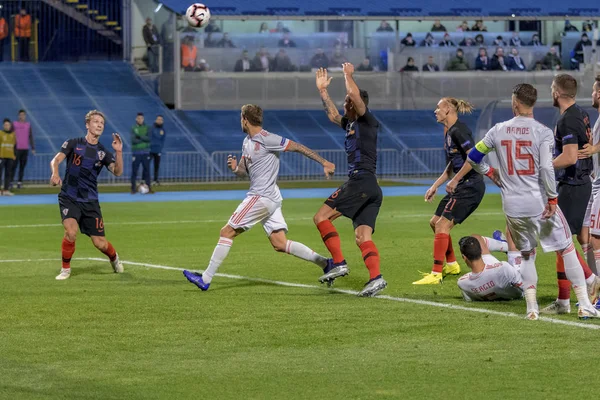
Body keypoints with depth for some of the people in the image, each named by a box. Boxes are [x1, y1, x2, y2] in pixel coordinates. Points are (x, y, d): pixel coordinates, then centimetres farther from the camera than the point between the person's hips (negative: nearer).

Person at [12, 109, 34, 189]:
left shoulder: (28, 125, 10)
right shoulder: (14, 124, 2)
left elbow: (31, 138, 12)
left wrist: (33, 148, 7)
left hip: (25, 149, 3)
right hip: (16, 149, -3)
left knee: (22, 167, 3)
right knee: (14, 166, -8)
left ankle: (19, 182, 7)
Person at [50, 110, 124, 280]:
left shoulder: (103, 152, 6)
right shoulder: (73, 144, 0)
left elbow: (117, 172, -7)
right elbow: (56, 160, -12)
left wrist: (118, 152, -22)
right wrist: (55, 174, -33)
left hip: (90, 201, 2)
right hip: (69, 198, -2)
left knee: (100, 243, 1)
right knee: (71, 231, -28)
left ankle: (114, 258, 37)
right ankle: (65, 269, -5)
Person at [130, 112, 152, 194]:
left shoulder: (146, 128, 5)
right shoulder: (133, 128, 0)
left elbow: (148, 138, -9)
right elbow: (133, 140, -12)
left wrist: (140, 137, -20)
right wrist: (144, 139, -11)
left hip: (145, 152, 2)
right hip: (136, 153, -2)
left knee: (147, 170, 3)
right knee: (134, 171, -1)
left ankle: (148, 187, 9)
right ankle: (133, 188, 3)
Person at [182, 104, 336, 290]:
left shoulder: (267, 139, -13)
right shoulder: (247, 142, 15)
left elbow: (299, 147, -12)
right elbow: (245, 172, 21)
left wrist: (324, 163, -12)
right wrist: (235, 168, -4)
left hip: (261, 197, -10)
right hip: (271, 198, 10)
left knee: (227, 232, -5)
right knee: (280, 244, 5)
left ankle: (205, 279, -1)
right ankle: (324, 263, 4)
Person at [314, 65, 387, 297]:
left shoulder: (367, 120, -4)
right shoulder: (350, 124, 21)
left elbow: (354, 94, -19)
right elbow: (332, 115, 39)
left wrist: (348, 75, -4)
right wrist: (323, 90, 38)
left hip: (361, 181, -9)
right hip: (371, 189, 9)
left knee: (321, 217, -7)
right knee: (363, 236, -2)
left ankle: (339, 263, -12)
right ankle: (375, 277, -18)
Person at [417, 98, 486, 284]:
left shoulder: (458, 131, -15)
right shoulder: (449, 132, 16)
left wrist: (457, 180, -19)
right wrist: (435, 186, 21)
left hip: (471, 185, -11)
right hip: (462, 186, 11)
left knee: (442, 225, -13)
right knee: (435, 222, 16)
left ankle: (436, 274, -14)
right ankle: (452, 265, 28)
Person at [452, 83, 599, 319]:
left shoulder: (498, 131, 3)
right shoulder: (542, 132, -8)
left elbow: (474, 157, 13)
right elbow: (547, 169, -16)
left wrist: (489, 172, 31)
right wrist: (552, 199, -8)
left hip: (512, 207, 3)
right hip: (540, 203, -3)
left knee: (527, 255, 19)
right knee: (567, 251, 7)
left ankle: (532, 309, 11)